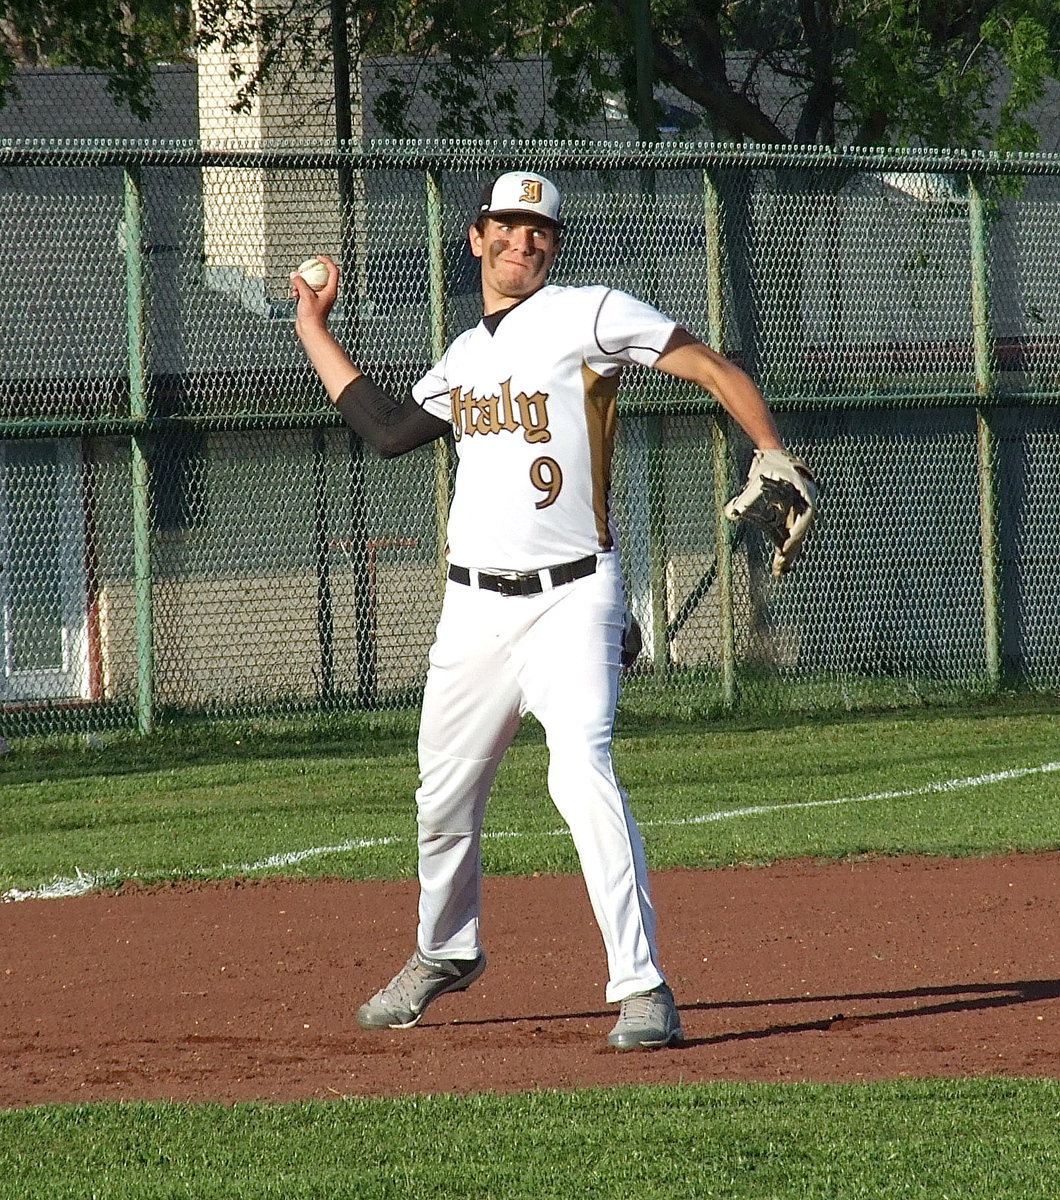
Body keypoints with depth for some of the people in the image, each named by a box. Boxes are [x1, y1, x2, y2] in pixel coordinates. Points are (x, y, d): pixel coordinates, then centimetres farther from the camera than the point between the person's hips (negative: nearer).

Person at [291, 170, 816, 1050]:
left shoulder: (590, 316, -3)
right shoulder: (466, 357, 16)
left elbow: (715, 371, -6)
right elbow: (388, 430, 23)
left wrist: (779, 465, -20)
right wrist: (313, 327, 28)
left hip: (570, 599, -6)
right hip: (474, 607, 6)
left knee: (584, 776, -23)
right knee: (445, 796, 15)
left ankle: (642, 987, -21)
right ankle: (446, 953, 41)